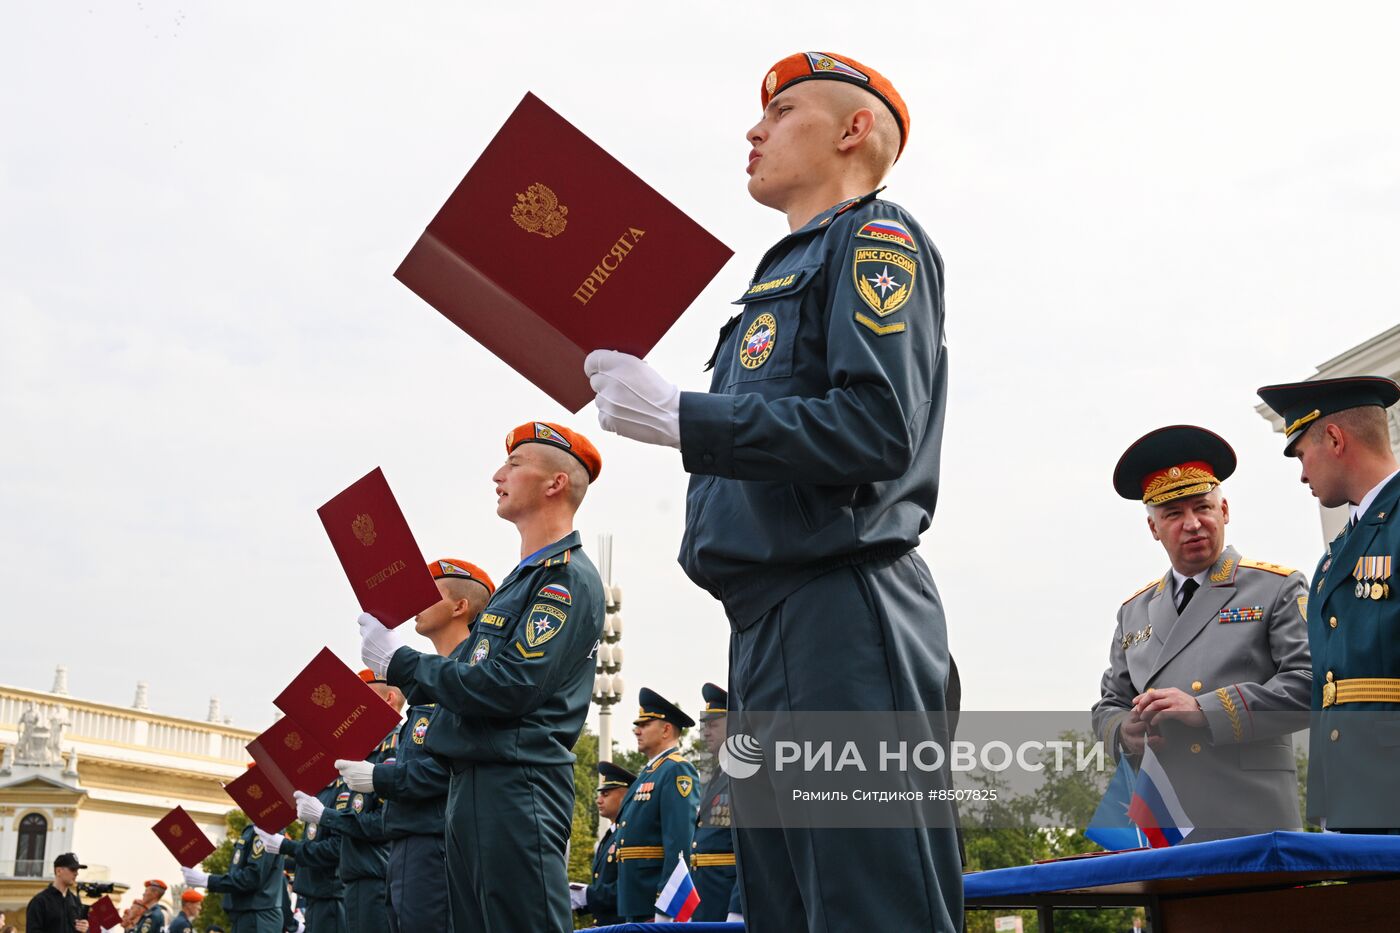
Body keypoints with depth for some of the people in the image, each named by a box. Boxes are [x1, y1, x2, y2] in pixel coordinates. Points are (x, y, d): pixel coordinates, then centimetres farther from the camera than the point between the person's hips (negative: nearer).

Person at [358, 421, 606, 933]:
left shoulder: (568, 577, -10)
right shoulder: (523, 578, 21)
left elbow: (508, 688, -20)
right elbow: (471, 675, 18)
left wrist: (398, 661, -11)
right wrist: (389, 651, 4)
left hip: (518, 789, -10)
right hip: (474, 784, 10)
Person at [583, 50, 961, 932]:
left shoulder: (876, 239, 0)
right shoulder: (787, 271, 27)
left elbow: (874, 428, -16)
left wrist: (679, 416, -15)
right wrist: (642, 390, 11)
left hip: (845, 625, -10)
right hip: (769, 630, 10)